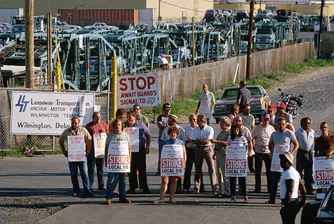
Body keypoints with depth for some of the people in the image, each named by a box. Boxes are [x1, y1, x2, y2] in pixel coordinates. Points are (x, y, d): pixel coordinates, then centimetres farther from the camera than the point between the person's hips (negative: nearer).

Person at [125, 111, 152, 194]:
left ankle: (144, 187, 5)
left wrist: (147, 146, 4)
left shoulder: (141, 124, 3)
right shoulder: (124, 125, 4)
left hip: (140, 150, -1)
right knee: (131, 170, 4)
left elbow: (148, 135, 11)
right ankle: (132, 187, 12)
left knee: (142, 169, 1)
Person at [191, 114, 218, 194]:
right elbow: (193, 141, -2)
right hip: (198, 149, 4)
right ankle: (196, 189, 12)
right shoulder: (195, 129, 6)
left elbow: (207, 140, -15)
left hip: (207, 148, -4)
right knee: (198, 169, 6)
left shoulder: (209, 129, -5)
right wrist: (203, 141, -12)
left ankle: (214, 188, -9)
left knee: (211, 168, -9)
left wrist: (198, 141, -9)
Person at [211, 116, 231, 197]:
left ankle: (227, 192, -6)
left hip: (225, 154, -9)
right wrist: (215, 153, 26)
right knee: (219, 173, 11)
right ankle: (221, 191, 17)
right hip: (219, 153, 9)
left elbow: (227, 143, -23)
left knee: (225, 173, -8)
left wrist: (216, 141, -25)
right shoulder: (221, 132, 19)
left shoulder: (229, 132, -10)